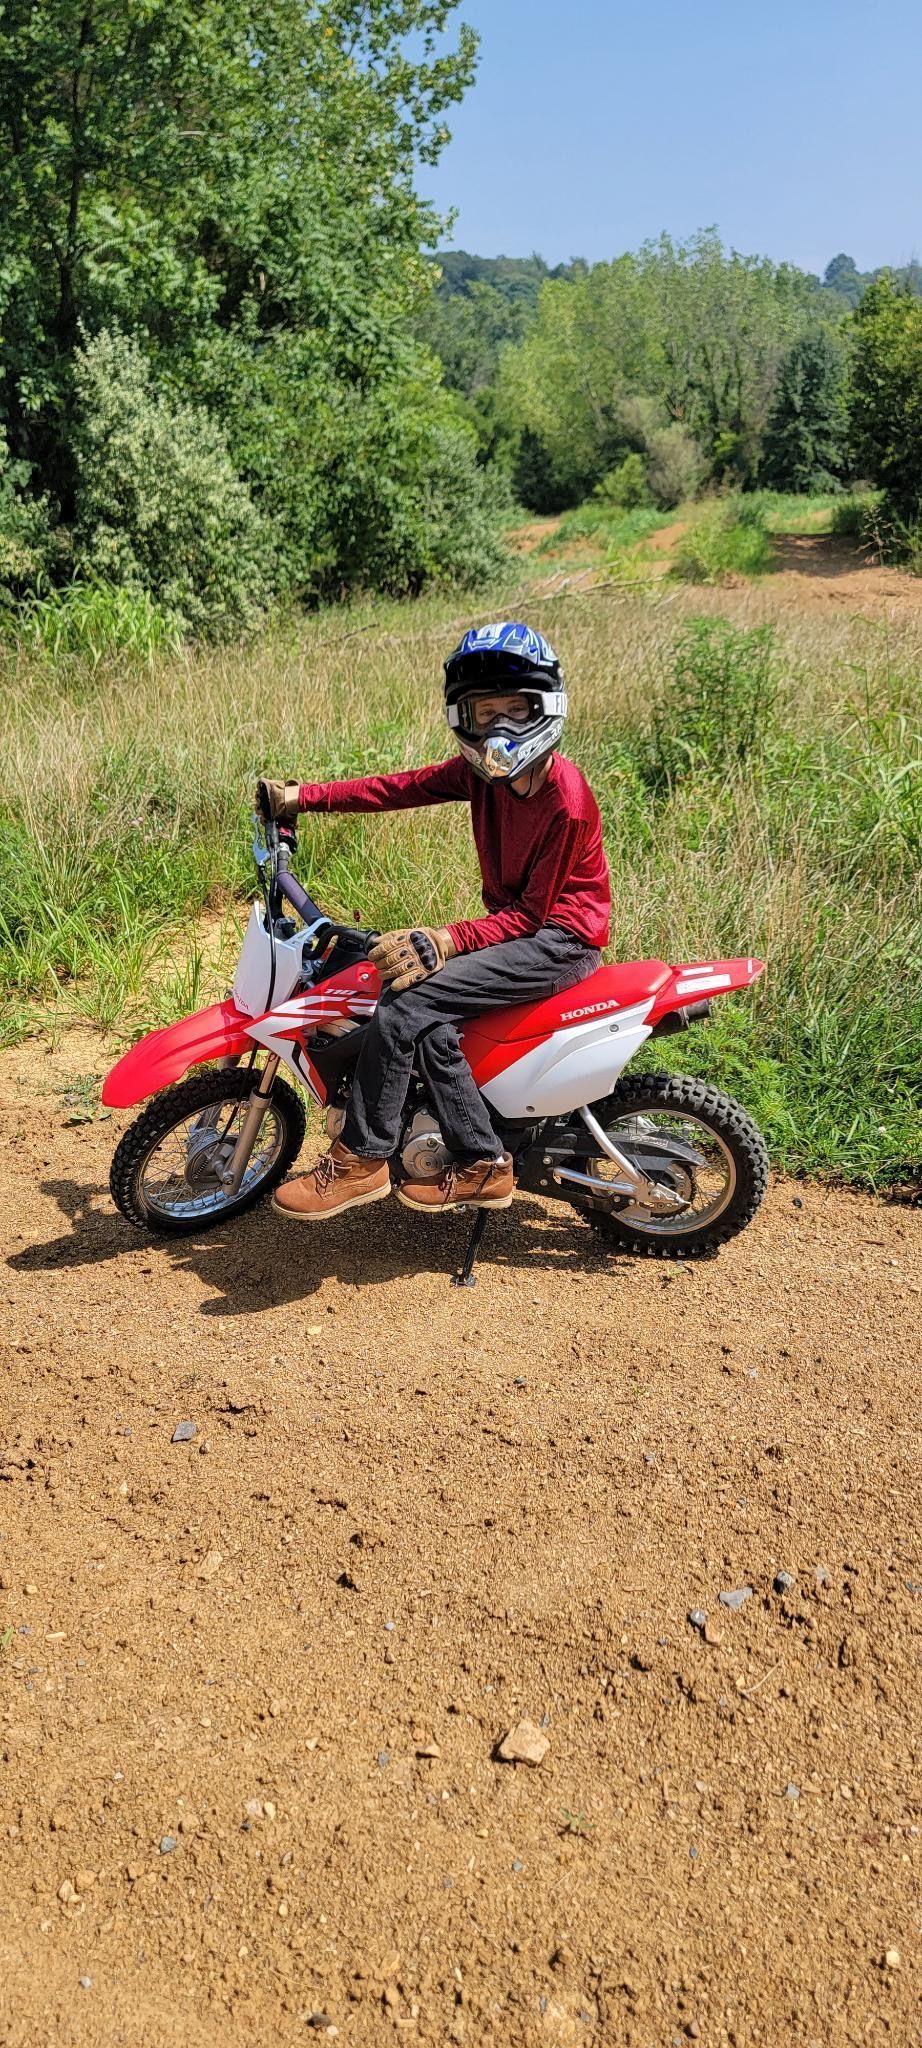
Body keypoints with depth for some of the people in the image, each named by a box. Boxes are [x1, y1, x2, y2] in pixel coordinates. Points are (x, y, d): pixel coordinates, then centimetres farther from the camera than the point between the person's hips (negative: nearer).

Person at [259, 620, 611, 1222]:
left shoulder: (566, 801, -21)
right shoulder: (484, 770, 2)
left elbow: (531, 911, -20)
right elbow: (399, 788, 1)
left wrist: (449, 940, -30)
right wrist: (302, 797, -5)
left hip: (561, 939, -8)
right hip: (517, 920, 8)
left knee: (407, 1001, -21)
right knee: (427, 1021, -17)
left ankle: (360, 1161, -10)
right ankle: (483, 1163, -6)